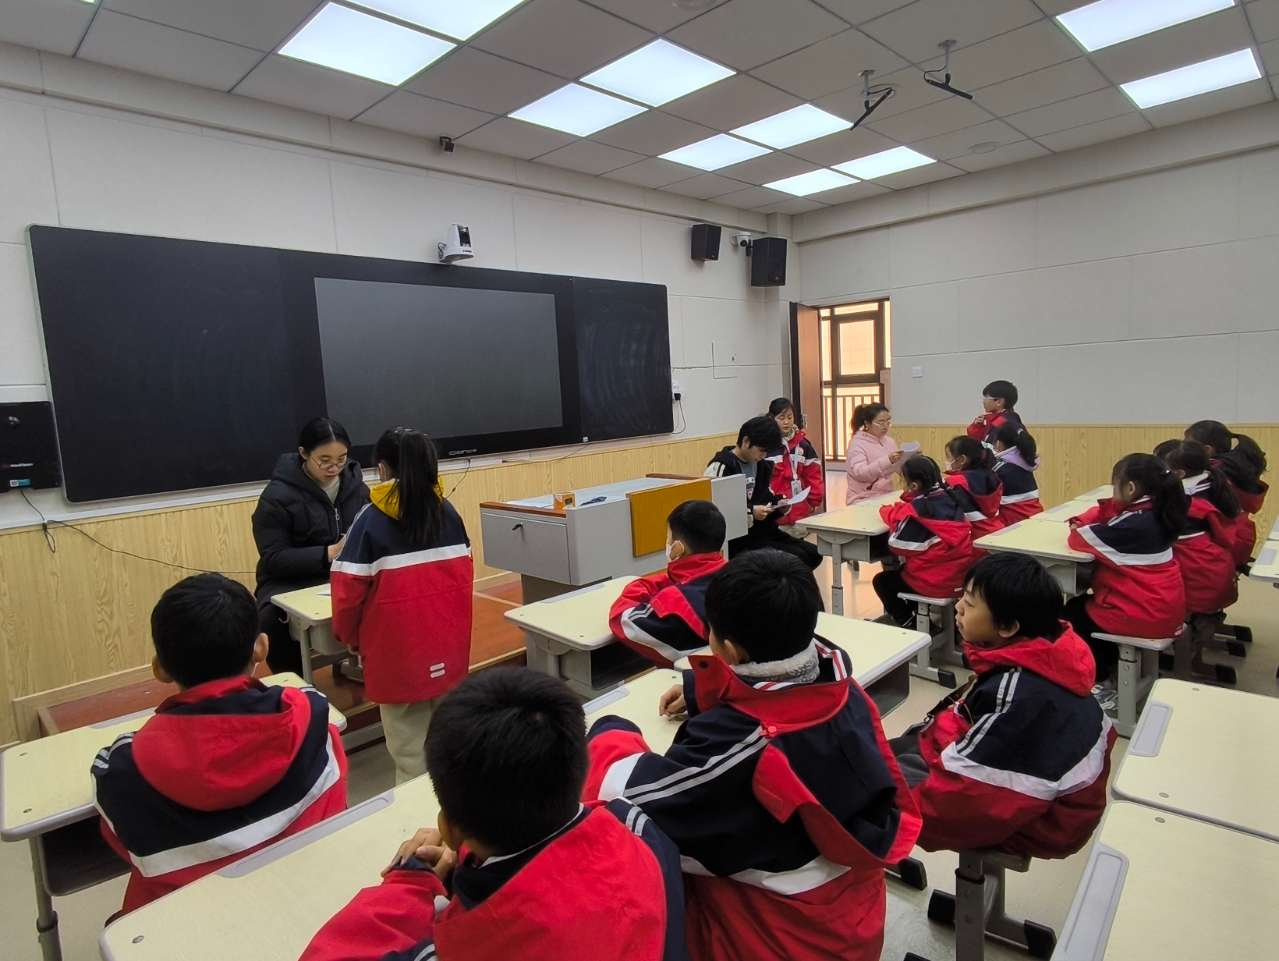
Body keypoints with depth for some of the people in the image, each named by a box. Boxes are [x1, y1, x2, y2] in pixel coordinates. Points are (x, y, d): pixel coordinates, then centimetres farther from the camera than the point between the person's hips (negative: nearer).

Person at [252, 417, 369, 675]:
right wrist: (329, 553, -27)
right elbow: (274, 559, -14)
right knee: (273, 618, -34)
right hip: (292, 580, -3)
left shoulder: (354, 483, 3)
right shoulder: (278, 495, -11)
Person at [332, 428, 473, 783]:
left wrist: (349, 637, 8)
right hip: (448, 644, 4)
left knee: (408, 749, 9)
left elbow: (349, 588, -10)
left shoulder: (371, 520, -11)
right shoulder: (448, 512, 2)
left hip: (399, 649, -4)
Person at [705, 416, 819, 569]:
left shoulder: (762, 465, 12)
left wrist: (779, 507, 1)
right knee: (796, 557, -20)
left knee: (813, 554, -3)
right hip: (737, 538, -8)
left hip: (763, 529, 8)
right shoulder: (720, 467, -14)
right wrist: (750, 512, -22)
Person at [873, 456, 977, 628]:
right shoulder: (950, 498, 2)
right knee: (900, 571, 32)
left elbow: (897, 545, -16)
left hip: (935, 582, -8)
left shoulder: (917, 510, -19)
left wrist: (891, 512, -6)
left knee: (881, 581, 15)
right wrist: (901, 510, 4)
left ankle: (908, 624, 21)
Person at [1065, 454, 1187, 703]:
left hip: (1146, 615, -9)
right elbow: (1106, 514, 14)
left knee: (1072, 612, 10)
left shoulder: (1133, 524, -26)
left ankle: (1099, 682, 18)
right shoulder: (1153, 513, 3)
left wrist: (1078, 528, 0)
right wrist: (1082, 522, -5)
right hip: (1165, 609, 9)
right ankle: (1110, 665, 30)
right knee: (1085, 603, 23)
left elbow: (1079, 539, -21)